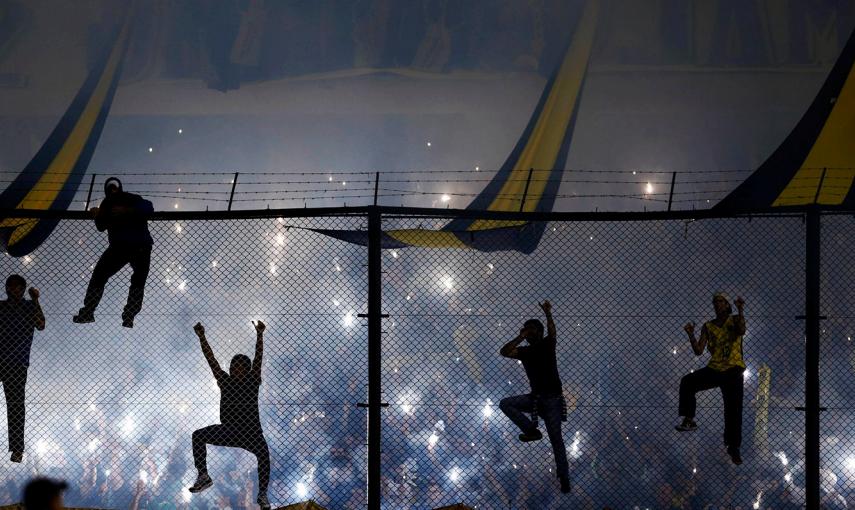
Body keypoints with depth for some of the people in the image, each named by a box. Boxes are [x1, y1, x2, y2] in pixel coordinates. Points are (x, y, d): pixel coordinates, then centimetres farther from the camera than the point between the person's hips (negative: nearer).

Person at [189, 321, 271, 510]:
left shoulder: (252, 381, 1)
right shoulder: (225, 381, 6)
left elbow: (258, 357, -8)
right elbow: (211, 359, 2)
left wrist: (259, 335, -19)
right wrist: (202, 337, -4)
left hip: (251, 433, -3)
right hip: (228, 431, 3)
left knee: (263, 453, -32)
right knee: (198, 436, -16)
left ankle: (262, 494, -24)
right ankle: (203, 475, -20)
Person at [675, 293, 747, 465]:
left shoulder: (735, 320, 2)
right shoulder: (708, 327, 9)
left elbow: (741, 331, -23)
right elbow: (698, 351, 3)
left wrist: (740, 310, -30)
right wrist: (691, 335, -12)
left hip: (732, 371, -3)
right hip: (714, 369, 3)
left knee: (733, 410, -3)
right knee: (687, 382, -23)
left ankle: (733, 447, 7)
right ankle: (689, 420, -17)